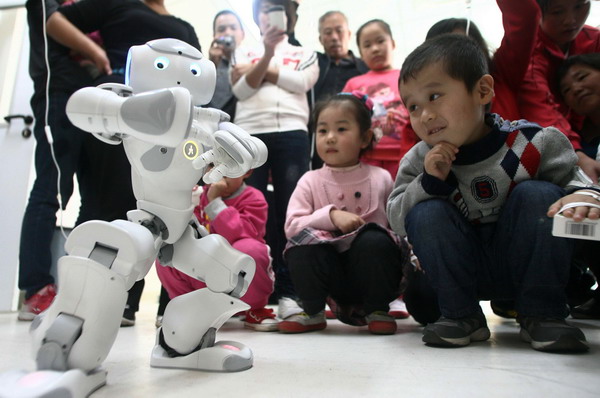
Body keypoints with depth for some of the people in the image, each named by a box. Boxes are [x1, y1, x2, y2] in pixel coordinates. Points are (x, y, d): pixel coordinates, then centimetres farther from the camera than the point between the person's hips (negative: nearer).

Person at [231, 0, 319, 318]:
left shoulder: (303, 54, 22)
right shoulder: (244, 52, 23)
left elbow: (302, 82, 0)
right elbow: (241, 90, 4)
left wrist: (258, 71, 4)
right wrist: (267, 55, -8)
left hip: (291, 134, 0)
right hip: (249, 133, 1)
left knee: (289, 209, -7)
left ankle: (288, 291, -7)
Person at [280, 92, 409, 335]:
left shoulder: (380, 179, 4)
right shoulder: (310, 181, 3)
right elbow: (291, 225, -10)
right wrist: (331, 215, -23)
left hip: (371, 269, 0)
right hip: (333, 276, 1)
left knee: (375, 242, -32)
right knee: (301, 247, -27)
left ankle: (378, 310, -4)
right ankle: (313, 313, -1)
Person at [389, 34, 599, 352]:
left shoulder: (532, 144, -14)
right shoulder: (419, 162, -8)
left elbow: (574, 181, -8)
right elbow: (396, 220, -12)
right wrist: (429, 182, -29)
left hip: (528, 265, 0)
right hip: (461, 271, 1)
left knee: (538, 195, -24)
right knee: (427, 213, -24)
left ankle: (541, 314, -12)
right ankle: (461, 315, -10)